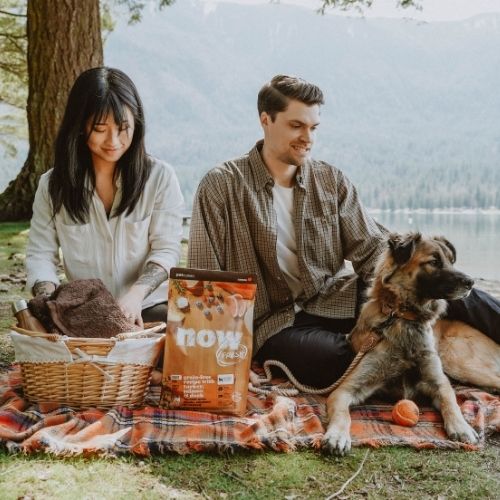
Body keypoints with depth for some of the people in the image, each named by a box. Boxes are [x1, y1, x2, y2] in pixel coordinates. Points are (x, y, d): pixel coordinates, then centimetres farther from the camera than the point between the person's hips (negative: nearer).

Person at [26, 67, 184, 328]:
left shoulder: (160, 177, -1)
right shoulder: (53, 185, 5)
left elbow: (166, 248, -4)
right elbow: (40, 254, 5)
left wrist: (136, 294, -23)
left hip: (147, 309, 0)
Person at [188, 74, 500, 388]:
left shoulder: (332, 181, 7)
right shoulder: (222, 186, -4)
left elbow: (372, 248, 1)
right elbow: (206, 282, -4)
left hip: (334, 302, 4)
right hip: (273, 323, -3)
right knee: (353, 361, -35)